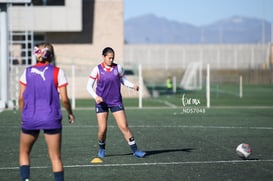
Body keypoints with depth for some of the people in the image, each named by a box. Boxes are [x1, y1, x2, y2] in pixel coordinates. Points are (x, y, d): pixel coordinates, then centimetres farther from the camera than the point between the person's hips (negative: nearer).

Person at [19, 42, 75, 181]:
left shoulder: (27, 72, 3)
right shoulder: (57, 72, -2)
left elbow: (21, 98, 3)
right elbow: (64, 99, -4)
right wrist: (70, 113, 13)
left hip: (30, 119, 1)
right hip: (51, 119, -1)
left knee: (24, 152, 18)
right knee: (55, 157, 5)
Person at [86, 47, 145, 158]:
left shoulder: (118, 68, 0)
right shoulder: (97, 69, -6)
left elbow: (123, 80, 14)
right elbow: (89, 86, -3)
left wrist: (133, 86, -6)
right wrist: (96, 97, -20)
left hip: (116, 102, 1)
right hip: (102, 102, -1)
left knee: (124, 126, -6)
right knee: (102, 129, -2)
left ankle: (135, 150, -3)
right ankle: (101, 149, 25)